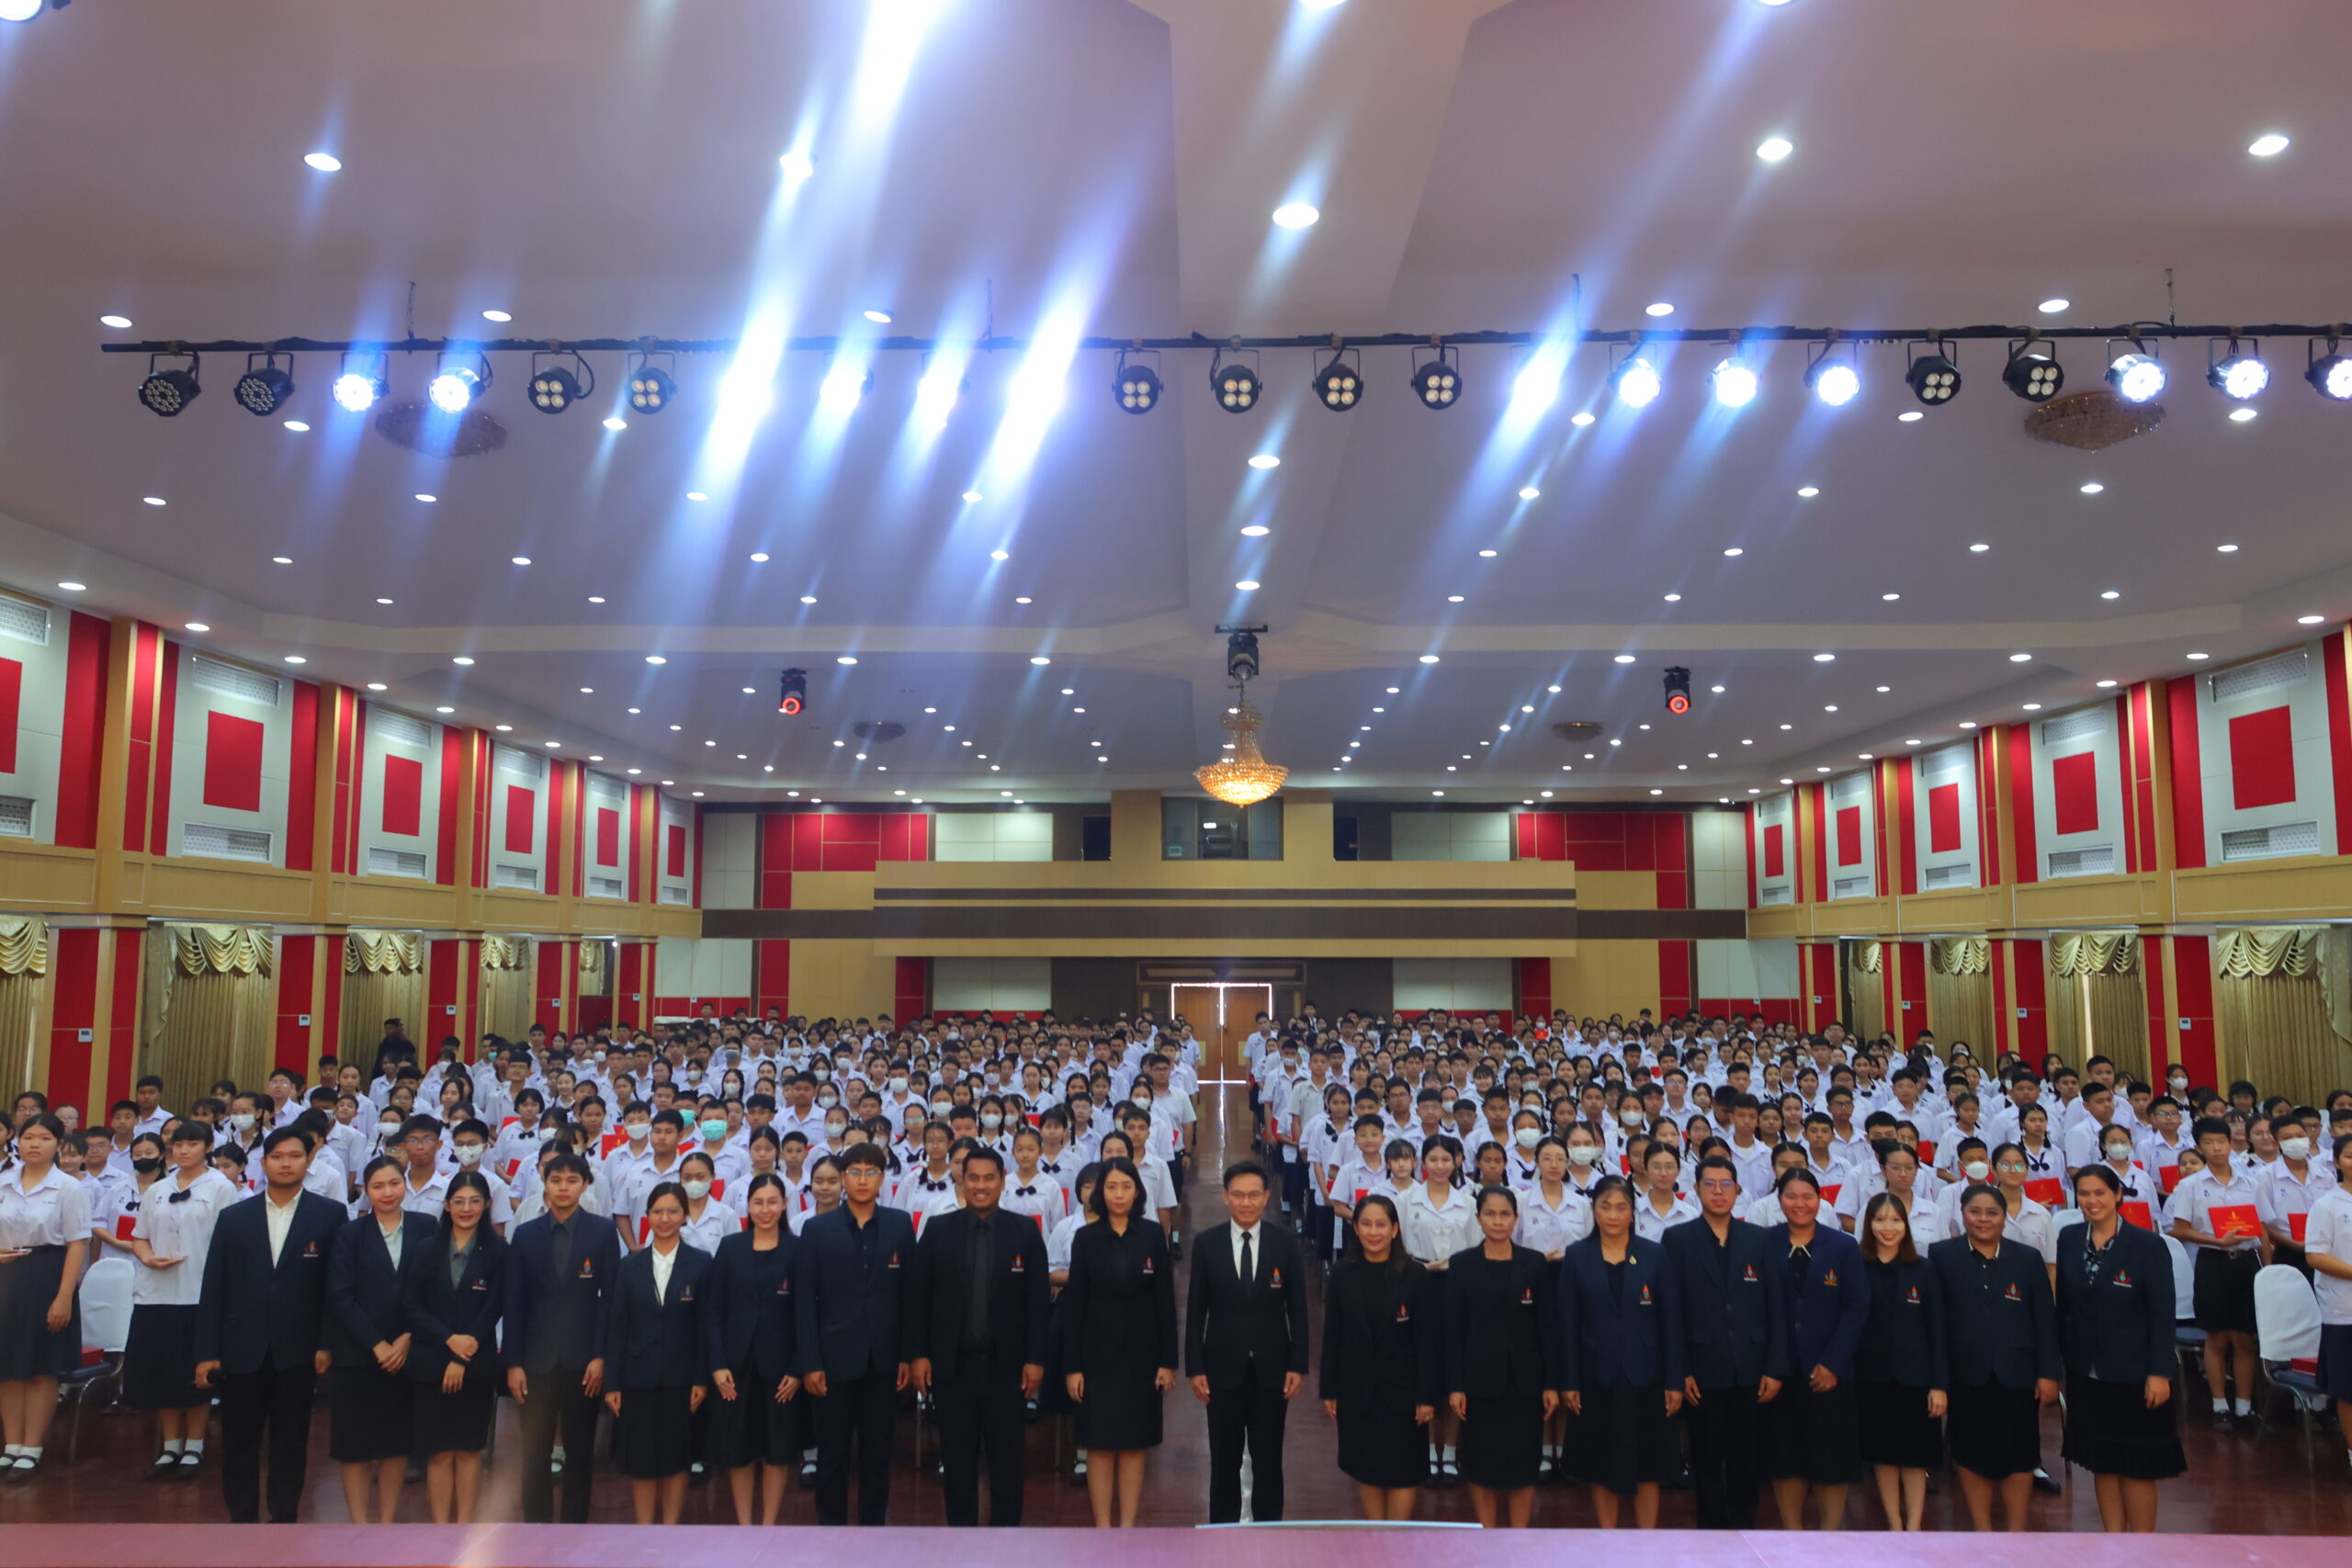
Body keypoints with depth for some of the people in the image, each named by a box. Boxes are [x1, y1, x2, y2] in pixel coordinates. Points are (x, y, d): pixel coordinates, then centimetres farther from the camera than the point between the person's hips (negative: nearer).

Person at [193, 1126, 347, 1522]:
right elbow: (212, 1288, 4)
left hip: (297, 1351, -2)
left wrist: (327, 1343, -7)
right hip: (242, 1350, 2)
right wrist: (206, 1352, 0)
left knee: (291, 1443, 7)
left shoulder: (330, 1215, -1)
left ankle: (284, 1522, 19)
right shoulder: (233, 1217, 5)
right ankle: (242, 1523, 22)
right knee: (239, 1443, 9)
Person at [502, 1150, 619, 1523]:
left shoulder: (603, 1232, 0)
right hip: (537, 1359, 1)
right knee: (534, 1450, 3)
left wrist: (600, 1356, -8)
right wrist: (512, 1363, -2)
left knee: (580, 1449, 8)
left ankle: (575, 1525, 17)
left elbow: (611, 1297, -2)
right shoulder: (525, 1234, 6)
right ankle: (535, 1525, 14)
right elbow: (514, 1302, 3)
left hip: (583, 1359, -1)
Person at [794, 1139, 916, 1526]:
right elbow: (805, 1300, -3)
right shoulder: (817, 1229, 0)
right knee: (832, 1453, 8)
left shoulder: (900, 1224, 3)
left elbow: (909, 1292, 3)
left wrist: (908, 1354, -1)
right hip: (835, 1357, -1)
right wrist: (810, 1363, -8)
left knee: (877, 1451, 10)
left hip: (883, 1358, 1)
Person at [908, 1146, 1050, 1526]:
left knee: (1006, 1455, 8)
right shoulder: (937, 1229, 2)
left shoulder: (1026, 1231, -1)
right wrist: (918, 1353, -3)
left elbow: (1038, 1299, -1)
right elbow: (918, 1296, 2)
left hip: (1006, 1363, -1)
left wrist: (1036, 1358, -5)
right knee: (957, 1455, 10)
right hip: (952, 1363, 1)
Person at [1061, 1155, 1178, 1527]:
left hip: (1141, 1355, 1)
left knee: (1134, 1444, 7)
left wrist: (1168, 1360, -3)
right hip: (1098, 1354, 0)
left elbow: (1165, 1298, 1)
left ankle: (1127, 1525, 17)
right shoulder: (1086, 1237, -1)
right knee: (1100, 1444, 4)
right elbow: (1074, 1303, -1)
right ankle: (1102, 1527, 14)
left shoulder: (1153, 1234, 0)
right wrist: (1073, 1366, -5)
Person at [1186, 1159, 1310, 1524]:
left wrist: (1298, 1365, -4)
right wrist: (1195, 1368, -3)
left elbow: (1297, 1309, 0)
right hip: (1223, 1367, 0)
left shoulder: (1286, 1243, -3)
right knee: (1224, 1459, 10)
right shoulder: (1206, 1244, -3)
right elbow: (1196, 1310, -1)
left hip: (1271, 1368, 0)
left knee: (1268, 1458, 10)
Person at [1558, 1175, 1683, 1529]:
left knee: (1646, 1467, 7)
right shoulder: (1576, 1256, 0)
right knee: (1600, 1467, 8)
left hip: (1644, 1379, 0)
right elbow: (1568, 1323, 0)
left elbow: (1671, 1321, 0)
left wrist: (1674, 1381, -4)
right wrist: (1568, 1382, -4)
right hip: (1596, 1379, 0)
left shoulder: (1655, 1255, 0)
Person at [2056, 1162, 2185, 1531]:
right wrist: (2058, 1356, 5)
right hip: (2086, 1373, 4)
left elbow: (2162, 1313, -11)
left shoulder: (2148, 1245, -10)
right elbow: (2063, 1303, 6)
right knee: (2100, 1462, 11)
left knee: (2136, 1466, 4)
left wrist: (2159, 1372, -14)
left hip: (2134, 1374, -4)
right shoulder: (2069, 1239, 1)